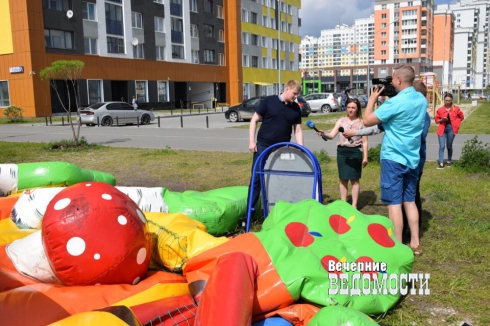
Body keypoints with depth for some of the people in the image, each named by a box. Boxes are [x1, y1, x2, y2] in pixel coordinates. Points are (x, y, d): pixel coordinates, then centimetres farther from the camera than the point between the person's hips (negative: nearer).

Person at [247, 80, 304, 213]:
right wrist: (251, 141, -8)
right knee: (256, 178, -1)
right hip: (263, 146, -3)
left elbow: (298, 130, 7)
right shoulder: (268, 101, -6)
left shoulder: (296, 108, 4)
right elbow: (254, 120, -2)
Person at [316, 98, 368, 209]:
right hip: (342, 151, 2)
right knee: (343, 179, 8)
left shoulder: (361, 122, 0)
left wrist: (365, 157, -4)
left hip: (355, 152, -2)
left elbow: (364, 141, 0)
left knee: (354, 179, 2)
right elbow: (332, 135, -4)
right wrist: (323, 133, -25)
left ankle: (354, 205, 11)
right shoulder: (341, 121, 5)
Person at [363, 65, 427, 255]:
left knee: (394, 203, -2)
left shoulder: (395, 103, -18)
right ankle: (415, 244, 21)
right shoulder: (421, 100, 7)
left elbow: (367, 121, -11)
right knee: (410, 201, 15)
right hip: (412, 158, 8)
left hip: (393, 158, -7)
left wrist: (373, 99, 2)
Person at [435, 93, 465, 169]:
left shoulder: (456, 109, 1)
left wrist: (455, 123, 0)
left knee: (449, 146, 10)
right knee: (442, 146, -6)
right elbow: (437, 120, 6)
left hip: (451, 129, 0)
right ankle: (441, 163, -7)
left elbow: (461, 117, 12)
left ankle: (449, 161, 30)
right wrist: (442, 120, -13)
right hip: (442, 129, 0)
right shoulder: (440, 110, 0)